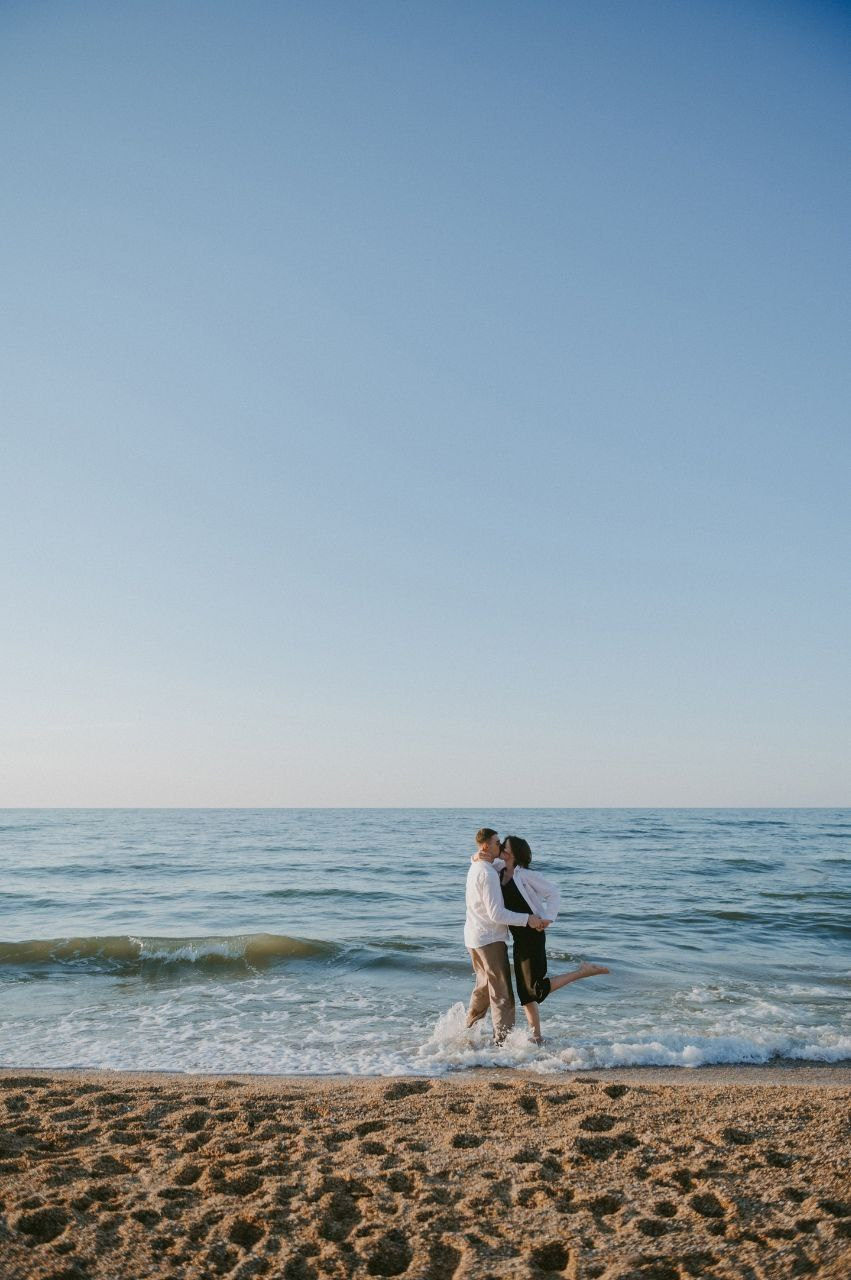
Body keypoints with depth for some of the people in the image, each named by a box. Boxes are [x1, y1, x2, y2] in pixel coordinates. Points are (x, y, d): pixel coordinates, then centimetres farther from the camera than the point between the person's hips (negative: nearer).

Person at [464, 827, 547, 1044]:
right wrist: (527, 919, -21)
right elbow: (496, 914, -24)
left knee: (484, 986, 23)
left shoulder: (476, 867, 8)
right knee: (502, 993, -2)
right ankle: (503, 1040, 1)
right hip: (490, 938, -10)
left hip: (474, 936, 10)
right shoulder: (488, 873, -22)